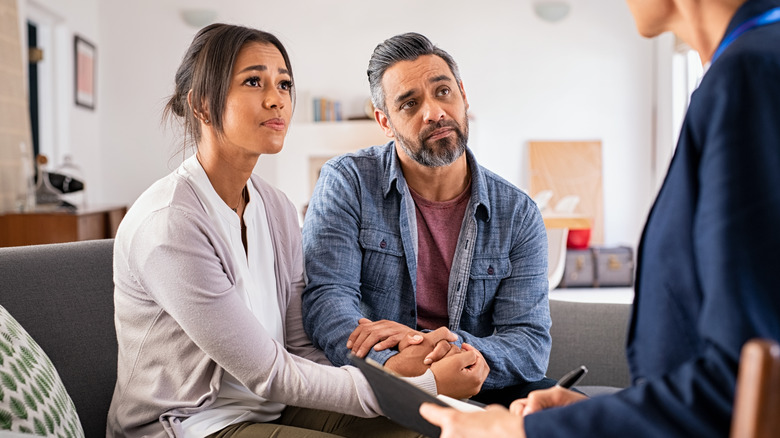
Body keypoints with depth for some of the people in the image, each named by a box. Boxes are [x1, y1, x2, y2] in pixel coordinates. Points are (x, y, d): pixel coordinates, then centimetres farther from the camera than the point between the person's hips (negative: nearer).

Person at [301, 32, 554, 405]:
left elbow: (532, 346, -3)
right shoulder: (346, 182, -2)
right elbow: (326, 298, -13)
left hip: (478, 391, 3)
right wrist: (394, 366, -34)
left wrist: (454, 346, -26)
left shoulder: (518, 214, 3)